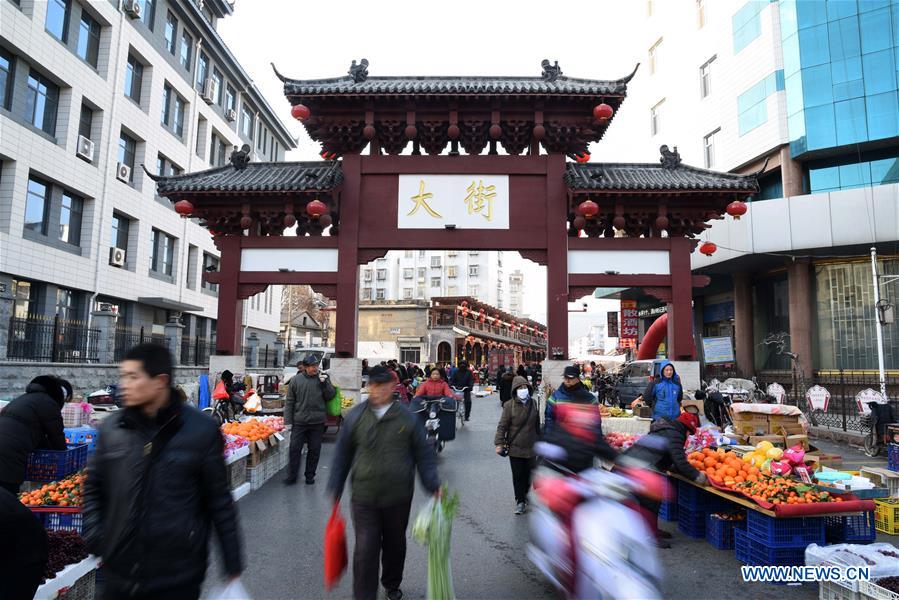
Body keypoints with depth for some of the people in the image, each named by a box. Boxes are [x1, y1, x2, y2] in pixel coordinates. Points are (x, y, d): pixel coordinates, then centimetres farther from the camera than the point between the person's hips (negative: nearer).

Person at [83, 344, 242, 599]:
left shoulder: (201, 430, -11)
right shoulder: (112, 427, 0)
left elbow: (219, 500, -5)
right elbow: (94, 484, 16)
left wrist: (233, 565, -1)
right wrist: (94, 534, 4)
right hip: (119, 574, 4)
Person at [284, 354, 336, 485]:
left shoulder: (323, 378, 2)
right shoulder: (296, 380, -2)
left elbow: (330, 396, 1)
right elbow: (289, 402, 1)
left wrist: (325, 383, -13)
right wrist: (288, 421, -1)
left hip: (318, 422, 1)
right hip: (299, 422, -1)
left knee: (314, 450, 9)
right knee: (294, 449, 2)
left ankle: (310, 475, 23)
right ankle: (292, 476, 16)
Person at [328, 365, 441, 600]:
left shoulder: (407, 418, -4)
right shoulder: (356, 416, -4)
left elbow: (424, 455, 2)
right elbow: (342, 454, 5)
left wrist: (434, 485, -8)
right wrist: (335, 488, 6)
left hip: (398, 497, 1)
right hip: (364, 498, -1)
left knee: (395, 545, 20)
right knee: (365, 550, -3)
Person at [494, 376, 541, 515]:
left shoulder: (533, 404, 2)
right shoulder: (509, 406, -10)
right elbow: (502, 426, -9)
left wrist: (539, 442, 19)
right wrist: (499, 443, -16)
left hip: (531, 447, 3)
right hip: (515, 447, -3)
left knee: (528, 475, 12)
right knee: (518, 476, 2)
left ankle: (524, 496, 35)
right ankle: (520, 502, 16)